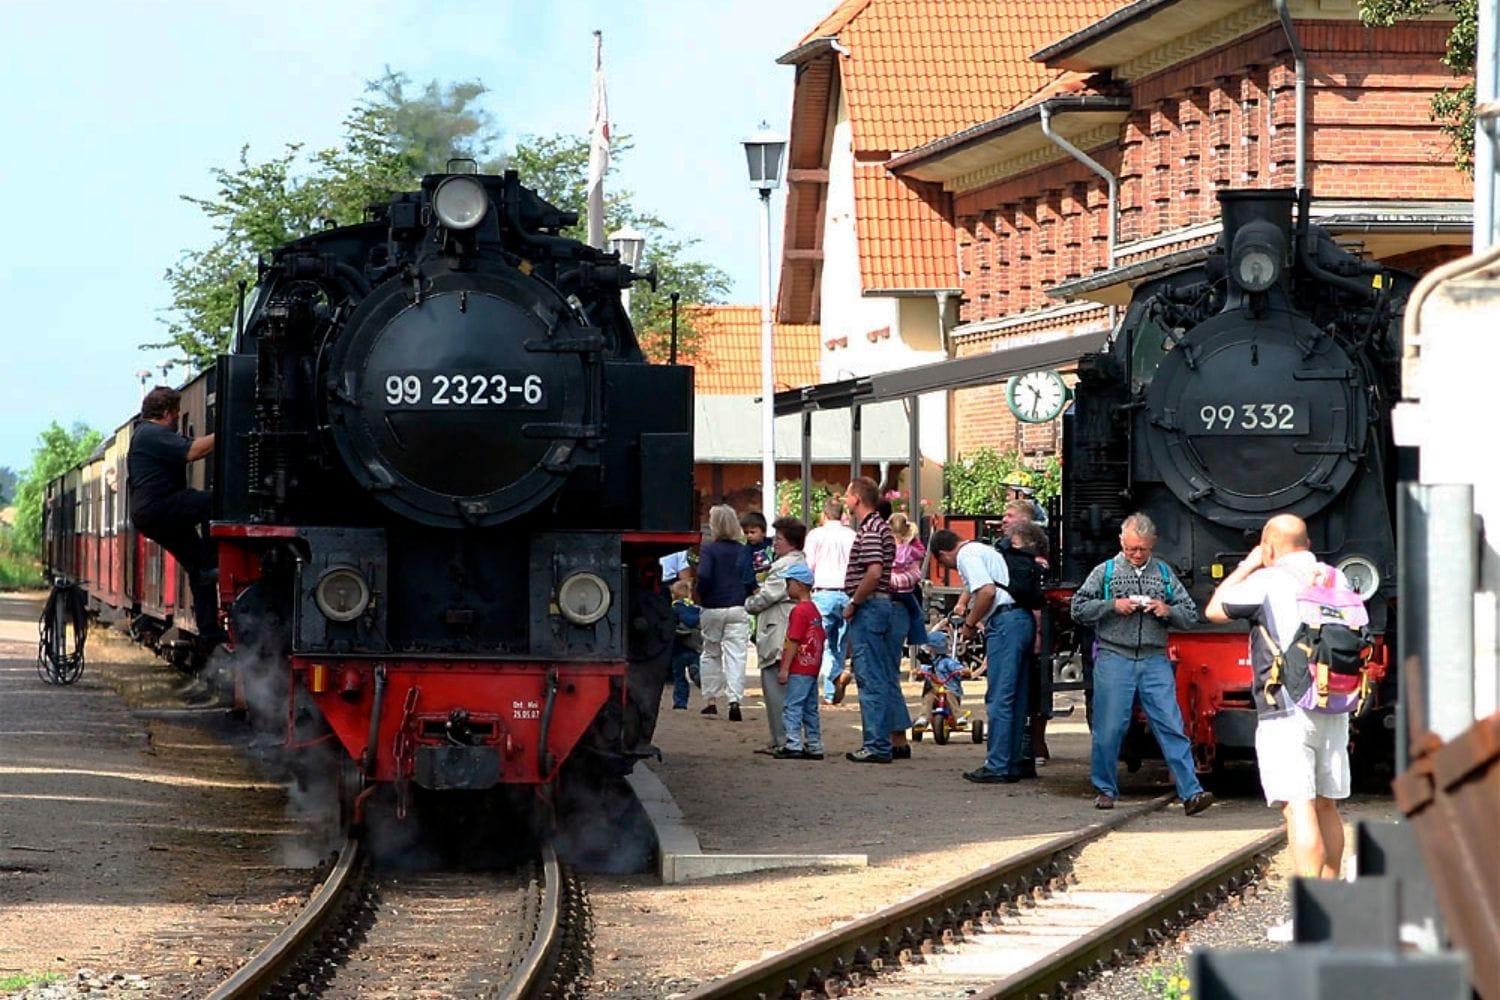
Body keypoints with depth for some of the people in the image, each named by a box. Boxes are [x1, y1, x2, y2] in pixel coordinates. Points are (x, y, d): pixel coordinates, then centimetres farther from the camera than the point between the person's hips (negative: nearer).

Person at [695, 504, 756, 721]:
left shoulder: (708, 549, -7)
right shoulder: (743, 551, 1)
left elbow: (703, 576, -20)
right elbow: (750, 581, 1)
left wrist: (701, 596, -2)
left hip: (712, 609, -1)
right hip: (737, 609, 1)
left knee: (710, 654, 15)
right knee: (736, 656, -2)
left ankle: (711, 701, 16)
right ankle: (734, 700, -15)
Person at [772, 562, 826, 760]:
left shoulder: (799, 610, -15)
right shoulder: (814, 610, 14)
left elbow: (793, 642, -18)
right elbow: (820, 638, 19)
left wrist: (784, 668, -16)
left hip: (799, 668, -10)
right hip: (813, 668, 10)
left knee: (792, 706, -7)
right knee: (810, 708, 12)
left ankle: (793, 745, -10)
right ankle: (814, 746, 14)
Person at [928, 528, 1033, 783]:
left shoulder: (966, 556, -5)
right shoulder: (982, 550, 25)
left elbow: (987, 591, -18)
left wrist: (970, 624, -6)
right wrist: (965, 607, 34)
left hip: (1005, 621, -10)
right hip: (1024, 618, 10)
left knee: (999, 699, -7)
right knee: (1015, 699, 11)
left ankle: (997, 767, -8)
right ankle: (1011, 765, 14)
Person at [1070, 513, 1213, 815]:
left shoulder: (1164, 573, 13)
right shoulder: (1105, 571, 8)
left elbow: (1191, 615, 15)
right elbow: (1079, 609, 4)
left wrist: (1168, 611, -6)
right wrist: (1112, 606, -10)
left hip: (1155, 662, 1)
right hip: (1114, 658, -1)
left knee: (1171, 727, -6)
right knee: (1109, 729, 0)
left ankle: (1190, 793, -10)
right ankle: (1105, 789, 17)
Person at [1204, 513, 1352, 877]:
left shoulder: (1266, 582, -8)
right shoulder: (1337, 580, 11)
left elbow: (1214, 610, 6)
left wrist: (1247, 566, 13)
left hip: (1286, 714, -6)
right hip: (1335, 711, 6)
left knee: (1298, 809, -12)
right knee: (1326, 806, 17)